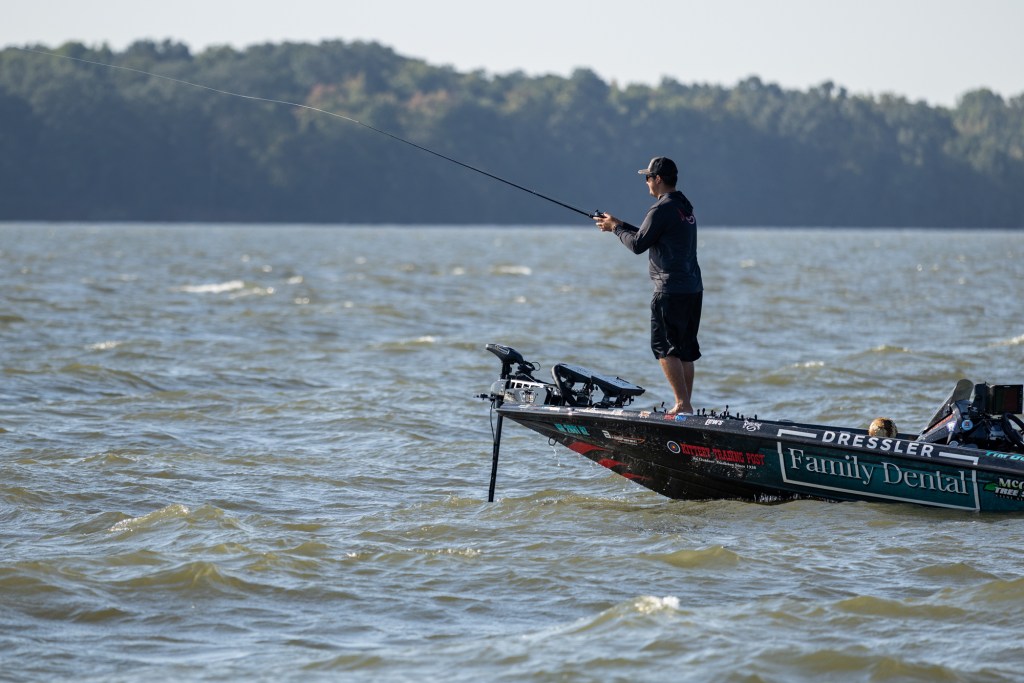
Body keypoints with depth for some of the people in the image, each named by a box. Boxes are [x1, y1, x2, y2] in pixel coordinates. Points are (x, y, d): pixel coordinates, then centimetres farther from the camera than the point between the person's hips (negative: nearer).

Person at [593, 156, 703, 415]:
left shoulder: (662, 209, -13)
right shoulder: (685, 207, 16)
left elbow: (638, 245, -10)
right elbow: (649, 237, 25)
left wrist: (615, 228, 6)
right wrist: (618, 224, 26)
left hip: (671, 290, -9)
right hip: (693, 289, 9)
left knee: (665, 347, -7)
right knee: (686, 350, 10)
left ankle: (683, 403, -15)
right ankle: (685, 405, 12)